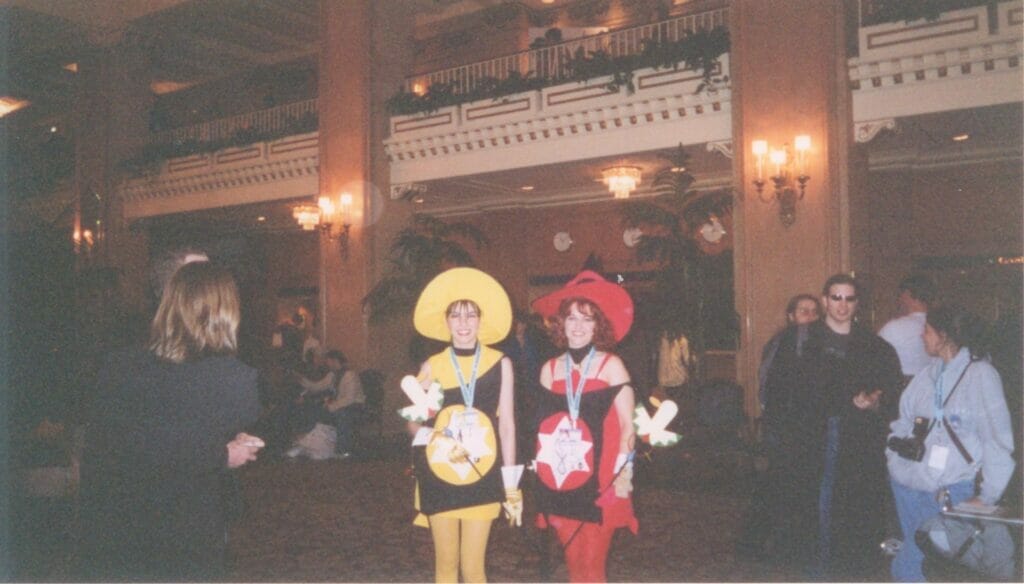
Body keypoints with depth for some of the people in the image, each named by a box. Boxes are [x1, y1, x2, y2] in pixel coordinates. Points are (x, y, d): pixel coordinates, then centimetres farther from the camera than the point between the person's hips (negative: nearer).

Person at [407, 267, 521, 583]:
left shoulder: (500, 364, -1)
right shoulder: (432, 366, 0)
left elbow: (506, 423, 1)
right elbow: (414, 421, 4)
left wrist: (511, 485, 0)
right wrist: (436, 437, -19)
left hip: (481, 474, -1)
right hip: (440, 473, 1)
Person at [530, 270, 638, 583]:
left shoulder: (611, 365, -3)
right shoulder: (550, 369, 7)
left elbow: (626, 426, -3)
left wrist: (624, 473, -11)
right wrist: (542, 469, 8)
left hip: (600, 482, -3)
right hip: (560, 482, 3)